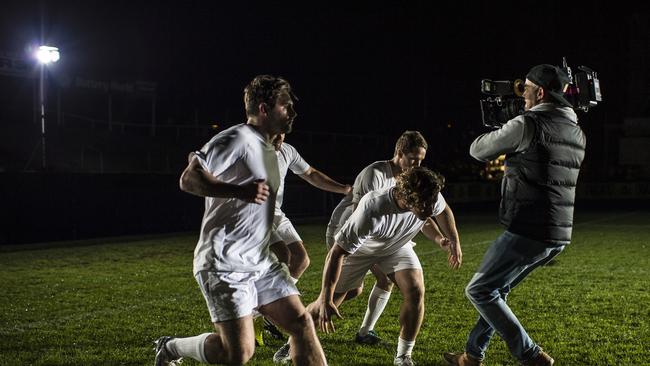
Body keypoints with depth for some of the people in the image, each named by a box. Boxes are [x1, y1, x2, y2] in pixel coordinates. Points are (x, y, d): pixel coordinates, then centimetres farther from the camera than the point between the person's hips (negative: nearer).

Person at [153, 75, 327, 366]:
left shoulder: (268, 149, 17)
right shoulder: (237, 139, -12)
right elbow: (188, 179, -21)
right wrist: (240, 191, -32)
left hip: (260, 262, 9)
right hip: (225, 264, -9)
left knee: (302, 323, 0)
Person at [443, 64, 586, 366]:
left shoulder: (528, 124, -13)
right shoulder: (576, 132, 12)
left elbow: (478, 150, 0)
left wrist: (496, 134, 20)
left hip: (528, 232, -9)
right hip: (559, 235, 9)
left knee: (479, 291, 3)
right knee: (497, 289, 22)